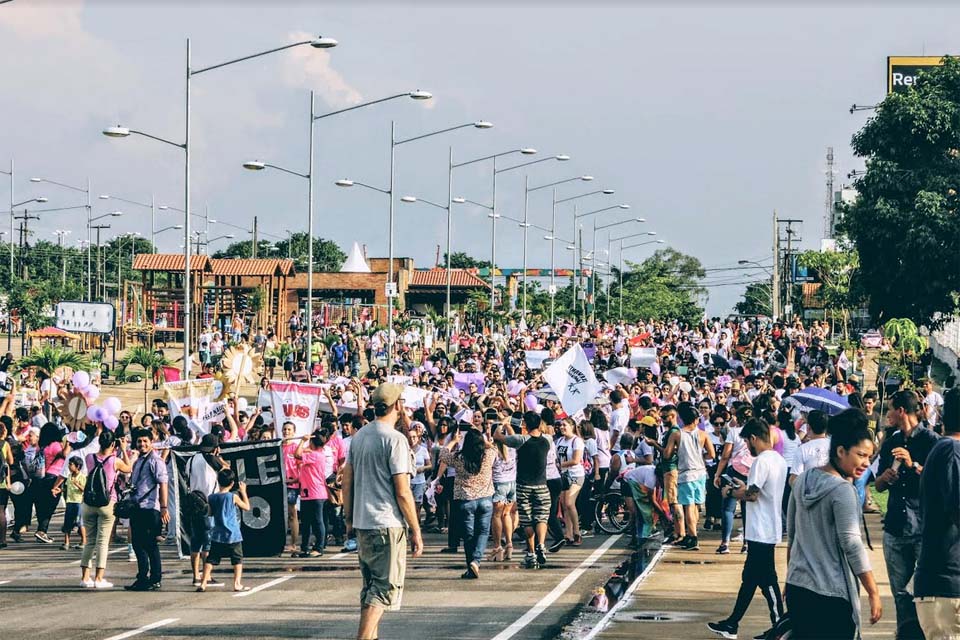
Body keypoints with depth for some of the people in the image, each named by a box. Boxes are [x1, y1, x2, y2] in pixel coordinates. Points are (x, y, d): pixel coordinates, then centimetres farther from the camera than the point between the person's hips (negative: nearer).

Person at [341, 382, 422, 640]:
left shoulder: (359, 436, 10)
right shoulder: (395, 439, -13)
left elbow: (347, 480, 13)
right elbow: (402, 492, -14)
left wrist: (348, 517, 22)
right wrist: (416, 530, -8)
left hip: (361, 522, 8)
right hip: (388, 523, -8)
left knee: (371, 586, 17)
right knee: (386, 587, -5)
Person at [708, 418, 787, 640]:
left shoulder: (761, 461, -18)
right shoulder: (779, 460, 11)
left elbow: (752, 495, -21)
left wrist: (731, 492, -5)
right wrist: (745, 488, 16)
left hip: (761, 532, -10)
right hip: (768, 529, 10)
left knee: (767, 580, -3)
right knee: (749, 578, 14)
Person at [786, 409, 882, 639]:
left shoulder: (803, 480, 8)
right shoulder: (842, 490, -15)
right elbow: (851, 544, -18)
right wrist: (873, 593, -13)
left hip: (797, 586, 8)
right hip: (831, 594, -8)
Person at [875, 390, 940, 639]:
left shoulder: (930, 440, -4)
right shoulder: (890, 444, 16)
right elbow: (879, 486, 22)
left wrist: (914, 465, -21)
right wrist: (885, 478, 0)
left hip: (924, 527, -6)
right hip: (896, 526, 6)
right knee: (900, 591, 9)